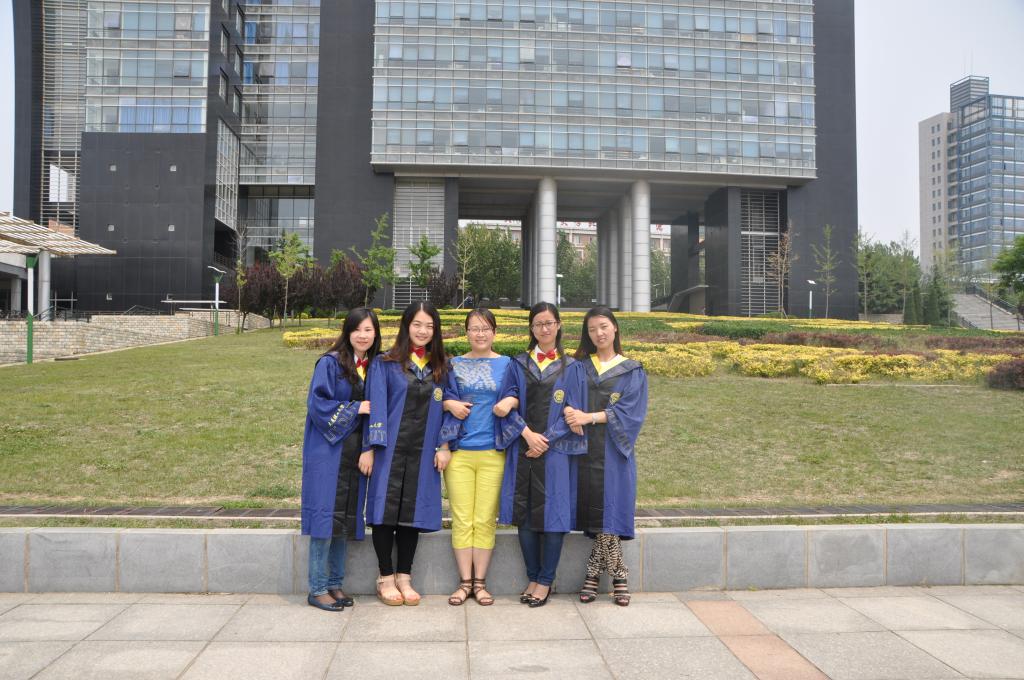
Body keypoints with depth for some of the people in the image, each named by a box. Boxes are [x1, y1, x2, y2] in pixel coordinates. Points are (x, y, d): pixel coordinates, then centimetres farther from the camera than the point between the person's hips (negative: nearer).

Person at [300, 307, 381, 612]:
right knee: (326, 517, -4)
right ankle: (317, 589, 6)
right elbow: (317, 403, -13)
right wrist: (355, 408, -14)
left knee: (346, 518, 10)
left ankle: (335, 584, 20)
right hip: (328, 450, -5)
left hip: (355, 452, 5)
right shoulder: (330, 363, -7)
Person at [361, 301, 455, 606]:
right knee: (386, 509, 1)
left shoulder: (441, 367, 10)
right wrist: (369, 448, -9)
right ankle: (386, 578, 15)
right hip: (390, 449, -3)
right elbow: (376, 406, -4)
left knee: (414, 510, 7)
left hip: (423, 452, 3)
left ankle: (404, 576, 19)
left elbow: (445, 407, 10)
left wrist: (444, 446, 1)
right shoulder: (385, 364, 0)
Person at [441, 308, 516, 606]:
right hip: (459, 451, 1)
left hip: (493, 453, -1)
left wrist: (511, 401, -13)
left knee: (485, 520, 0)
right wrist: (450, 404, -7)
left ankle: (480, 582, 11)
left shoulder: (508, 364, 9)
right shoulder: (454, 365, 11)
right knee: (462, 520, 1)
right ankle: (465, 581, 11)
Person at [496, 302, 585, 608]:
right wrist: (527, 433, -12)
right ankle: (533, 577, 18)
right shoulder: (518, 365, 11)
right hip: (522, 448, 2)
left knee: (552, 512, -1)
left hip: (556, 449, -2)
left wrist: (547, 439, -11)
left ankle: (545, 580, 12)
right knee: (525, 513, 4)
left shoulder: (570, 367, 6)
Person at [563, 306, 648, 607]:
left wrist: (590, 417, -13)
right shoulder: (578, 368, 13)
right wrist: (572, 415, -22)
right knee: (595, 513, -1)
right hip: (585, 449, 1)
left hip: (614, 450, -1)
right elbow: (570, 402, 1)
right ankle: (617, 576, 9)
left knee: (610, 512, -5)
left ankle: (594, 573, 5)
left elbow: (631, 411, -3)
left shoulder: (632, 371, 8)